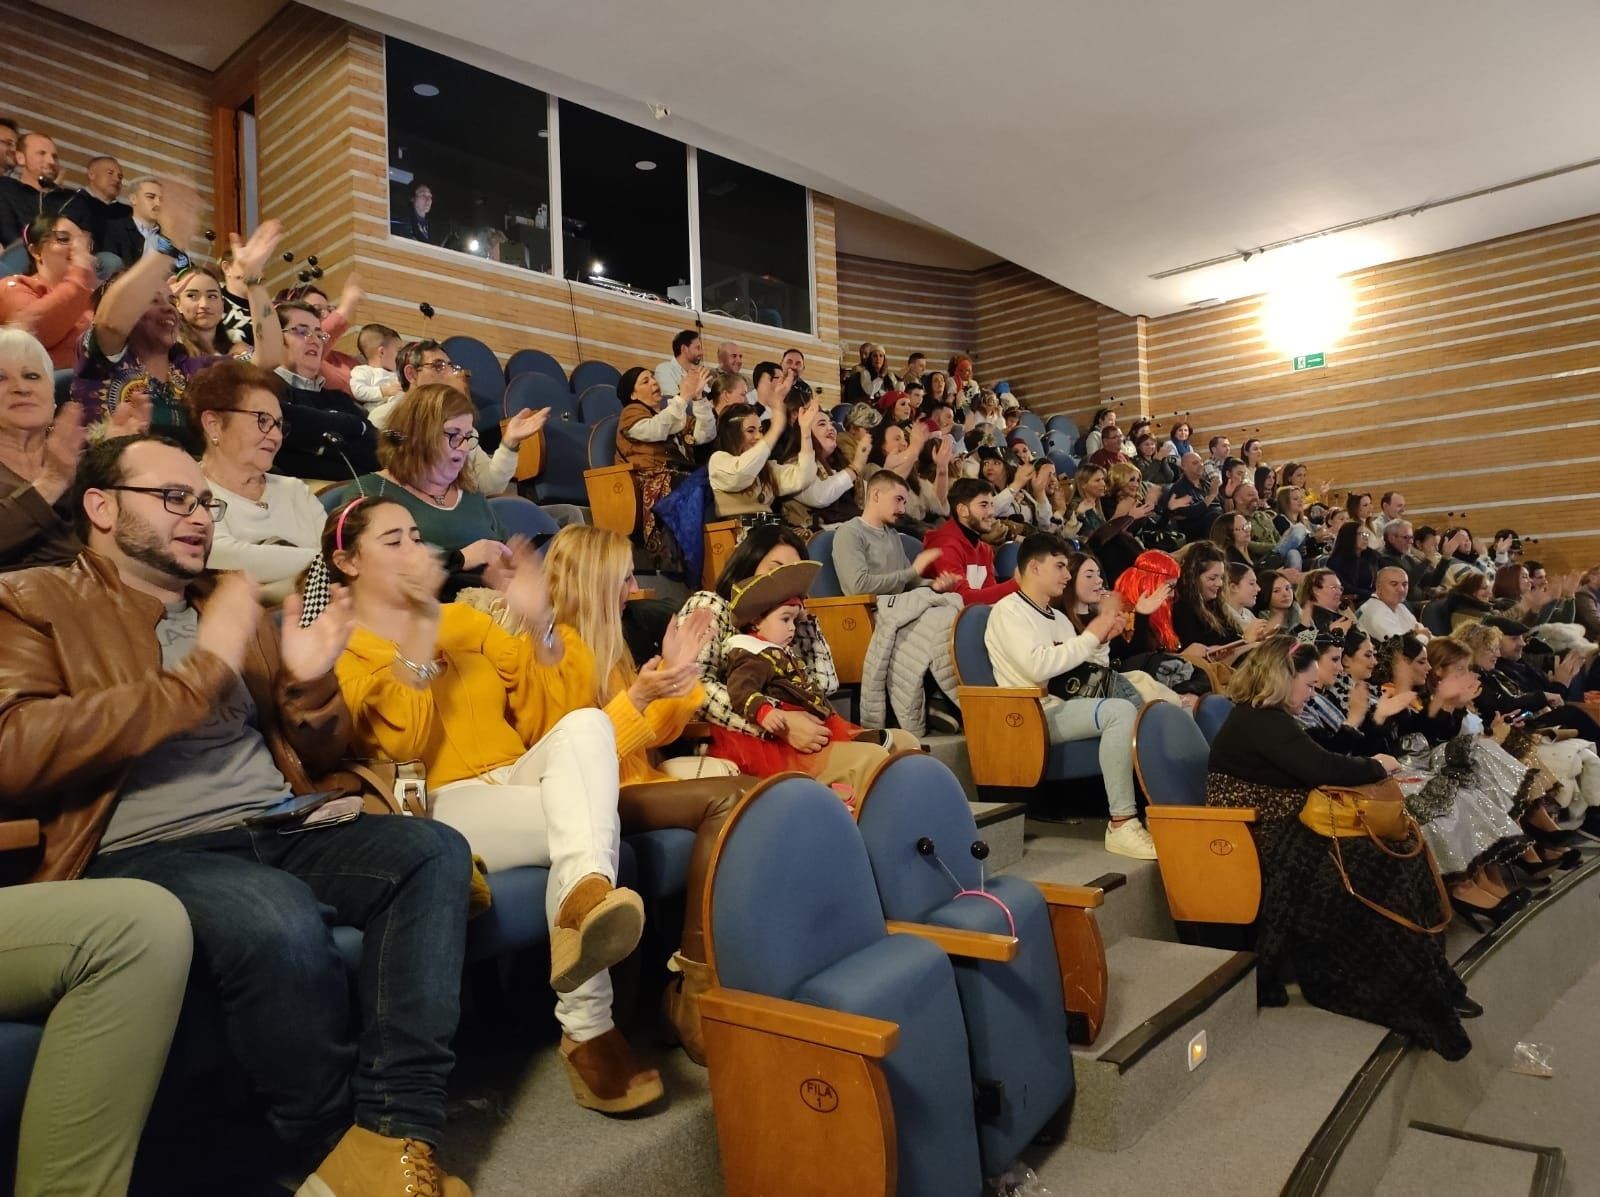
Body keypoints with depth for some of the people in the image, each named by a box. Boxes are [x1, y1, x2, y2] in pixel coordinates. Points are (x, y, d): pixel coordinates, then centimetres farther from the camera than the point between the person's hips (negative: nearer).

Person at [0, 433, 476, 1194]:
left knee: (435, 849, -21)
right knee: (279, 917, -35)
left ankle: (393, 1132, -23)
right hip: (147, 851, -5)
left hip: (281, 826, 6)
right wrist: (204, 668, -13)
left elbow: (320, 758, 23)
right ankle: (337, 1134, -10)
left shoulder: (233, 607, 22)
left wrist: (309, 683, 0)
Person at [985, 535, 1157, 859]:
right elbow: (1038, 666, -22)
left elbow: (1089, 670, 19)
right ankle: (1122, 826, -29)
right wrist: (1090, 636, -13)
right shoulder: (1008, 611, -5)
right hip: (1037, 715, -8)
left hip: (1070, 706, 8)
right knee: (1121, 711, -30)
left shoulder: (1058, 616, 22)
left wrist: (1103, 639, 2)